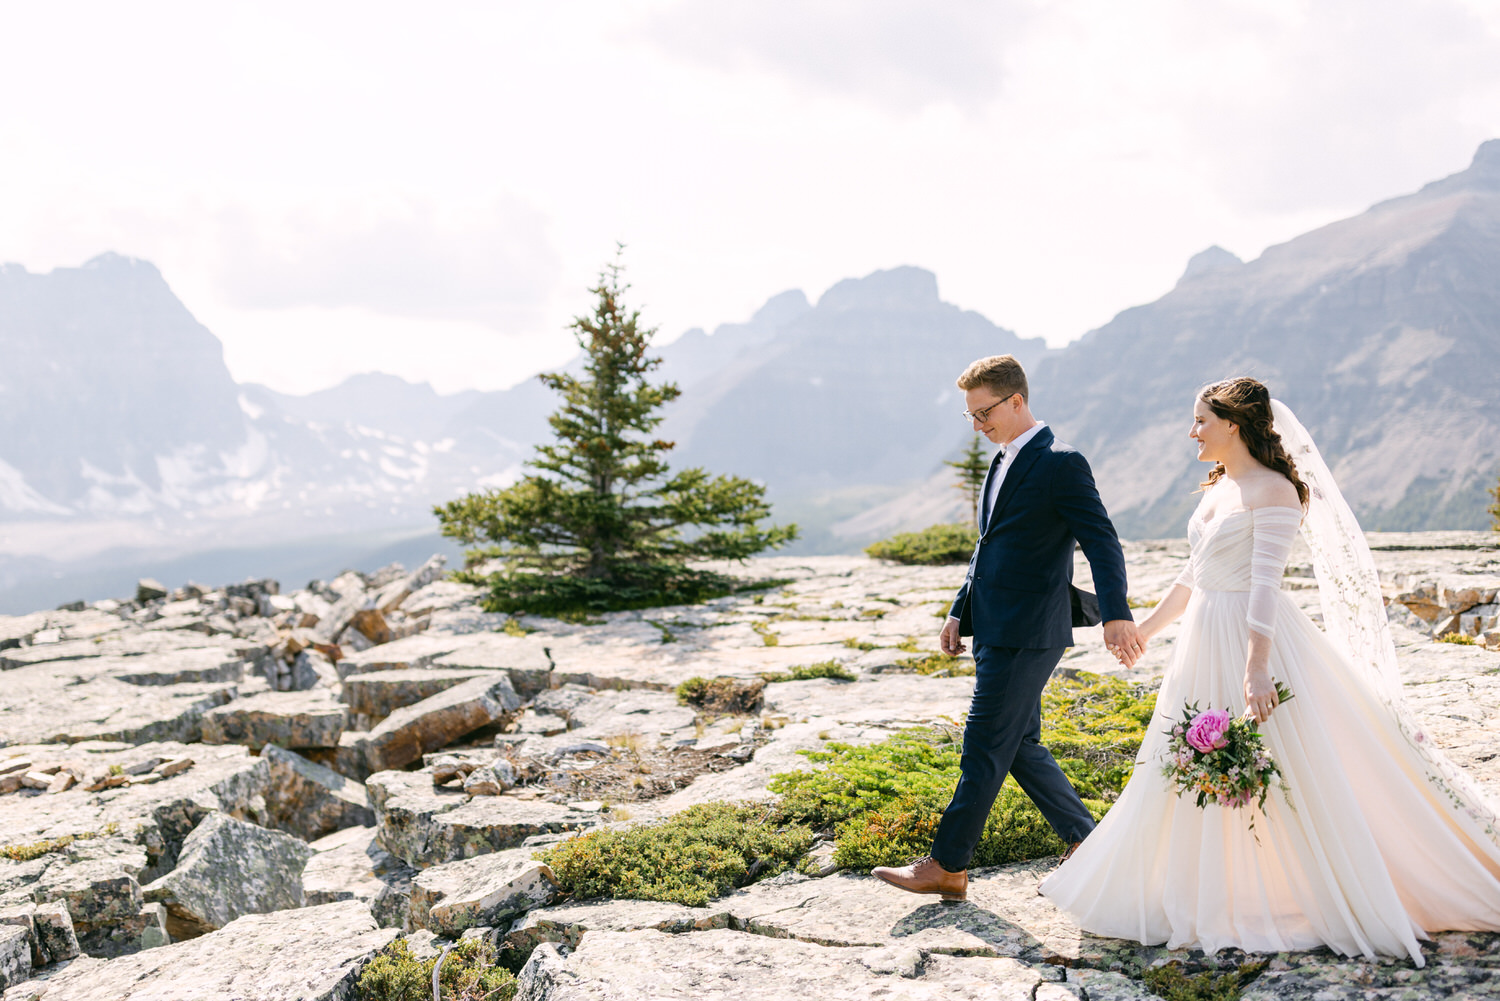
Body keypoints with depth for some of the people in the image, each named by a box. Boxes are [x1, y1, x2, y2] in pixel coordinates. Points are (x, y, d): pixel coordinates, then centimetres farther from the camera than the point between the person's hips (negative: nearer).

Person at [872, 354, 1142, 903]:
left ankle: (947, 866, 5)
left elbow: (1102, 542, -21)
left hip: (1026, 635, -9)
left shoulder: (1061, 465, -12)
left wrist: (1116, 615, -33)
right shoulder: (1004, 463, 16)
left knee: (984, 746, -4)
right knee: (1019, 745, 14)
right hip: (995, 630, 9)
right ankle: (1086, 841, 25)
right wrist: (959, 612, 19)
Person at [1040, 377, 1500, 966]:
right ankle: (1220, 896, 27)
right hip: (1206, 641, 9)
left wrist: (1256, 666, -30)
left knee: (1279, 773, -3)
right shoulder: (1219, 487, 12)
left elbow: (1266, 583, -24)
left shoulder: (1273, 491, -15)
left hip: (1255, 636, -9)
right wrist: (1145, 628, 24)